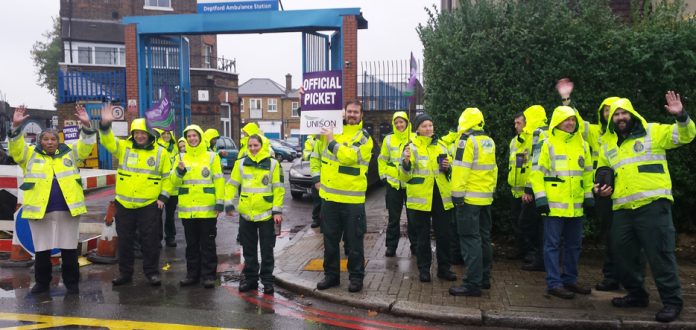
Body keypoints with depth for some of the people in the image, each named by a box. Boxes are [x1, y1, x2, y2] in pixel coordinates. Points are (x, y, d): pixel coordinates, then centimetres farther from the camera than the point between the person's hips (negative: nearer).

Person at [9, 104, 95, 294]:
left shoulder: (69, 153, 9)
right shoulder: (30, 155, 7)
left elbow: (85, 146, -3)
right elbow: (16, 149, -9)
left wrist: (86, 125, -18)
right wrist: (16, 126, -23)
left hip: (68, 209, 0)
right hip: (39, 210, 0)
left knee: (69, 249, 7)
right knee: (41, 250, 11)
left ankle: (71, 282, 18)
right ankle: (42, 282, 26)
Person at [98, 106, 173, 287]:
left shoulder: (160, 152, 2)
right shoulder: (123, 147, 4)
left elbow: (167, 177, 6)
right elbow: (108, 141, -13)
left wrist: (163, 196, -2)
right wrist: (105, 124, -30)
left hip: (150, 204, -2)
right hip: (124, 204, 2)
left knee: (150, 240, 3)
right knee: (124, 240, 12)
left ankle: (151, 272, 17)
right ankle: (125, 272, 26)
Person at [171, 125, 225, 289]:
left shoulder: (211, 156, 2)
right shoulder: (182, 157, 10)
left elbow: (219, 181, -1)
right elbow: (174, 182, 4)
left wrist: (219, 203, -7)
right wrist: (179, 171, -17)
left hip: (207, 209, -3)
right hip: (187, 209, 3)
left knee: (207, 244, 3)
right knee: (191, 244, 12)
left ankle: (208, 275, 12)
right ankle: (192, 274, 23)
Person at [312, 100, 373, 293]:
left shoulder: (364, 138, -5)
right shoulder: (330, 131, 9)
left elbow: (350, 157, -21)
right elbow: (316, 154, 21)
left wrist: (332, 141, -18)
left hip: (353, 198, -4)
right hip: (329, 196, 4)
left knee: (354, 240, 5)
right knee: (330, 239, 13)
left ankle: (356, 277, 19)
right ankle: (331, 274, 26)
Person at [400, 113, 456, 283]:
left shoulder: (442, 146, 11)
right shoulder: (412, 147, -4)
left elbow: (448, 173, 22)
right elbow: (404, 176, -9)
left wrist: (447, 168, -1)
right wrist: (406, 162, -28)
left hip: (442, 198, 4)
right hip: (420, 199, -4)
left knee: (443, 235, 9)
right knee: (422, 236, 6)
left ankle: (444, 268, 22)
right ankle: (424, 269, 18)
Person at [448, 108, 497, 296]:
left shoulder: (466, 141, -13)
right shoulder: (489, 142, 12)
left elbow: (460, 169, -18)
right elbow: (493, 168, 17)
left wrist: (457, 194, -15)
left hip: (469, 198, -8)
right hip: (486, 198, 8)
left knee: (470, 239, -7)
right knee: (483, 238, 15)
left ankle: (473, 284, -6)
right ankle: (484, 278, 25)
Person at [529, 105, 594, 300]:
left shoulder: (582, 145, 11)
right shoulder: (548, 145, -4)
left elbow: (587, 173, 17)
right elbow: (537, 173, -5)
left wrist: (589, 196, 10)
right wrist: (540, 198, -12)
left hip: (576, 205, 6)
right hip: (554, 204, -5)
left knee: (574, 244, 12)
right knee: (553, 244, -2)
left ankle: (570, 280, 24)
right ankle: (554, 283, 3)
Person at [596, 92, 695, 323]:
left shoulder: (653, 132, 3)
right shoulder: (608, 144, 16)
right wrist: (601, 187, 6)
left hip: (653, 204, -6)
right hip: (622, 209, 6)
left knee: (659, 254, -4)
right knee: (623, 254, 11)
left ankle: (672, 301, 8)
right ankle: (636, 294, 28)